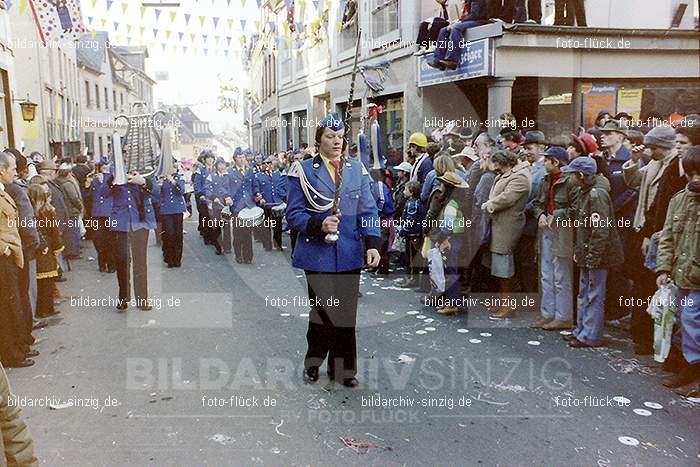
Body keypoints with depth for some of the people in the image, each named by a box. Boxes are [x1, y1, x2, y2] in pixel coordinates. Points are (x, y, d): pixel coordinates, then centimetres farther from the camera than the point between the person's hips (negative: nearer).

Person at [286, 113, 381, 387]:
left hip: (349, 254, 3)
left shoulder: (357, 169, 8)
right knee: (323, 309, 1)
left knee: (346, 312, 7)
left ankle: (343, 367, 23)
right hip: (318, 254, -3)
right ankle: (313, 362, 24)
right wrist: (319, 225, -20)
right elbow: (294, 213, -2)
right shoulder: (303, 171, -1)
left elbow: (368, 211, 6)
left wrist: (372, 244, -6)